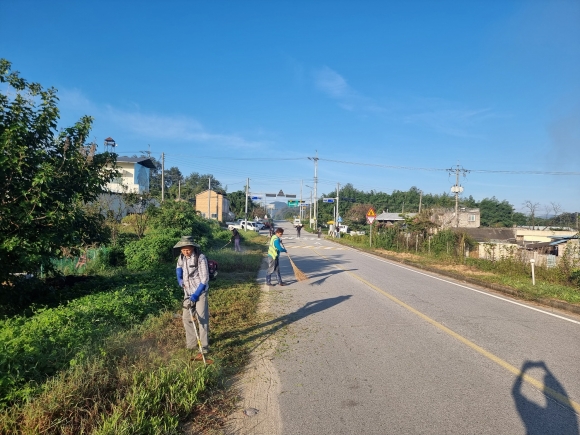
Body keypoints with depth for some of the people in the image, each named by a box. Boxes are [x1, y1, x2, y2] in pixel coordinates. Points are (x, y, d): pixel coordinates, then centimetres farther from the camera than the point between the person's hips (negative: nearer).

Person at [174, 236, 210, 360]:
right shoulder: (181, 257, 0)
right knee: (186, 318, 14)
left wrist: (195, 296, -20)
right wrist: (179, 279, 6)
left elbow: (204, 280, -19)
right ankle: (191, 344, 30)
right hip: (188, 292, 7)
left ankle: (204, 348, 2)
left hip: (200, 292, -7)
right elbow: (178, 267, 24)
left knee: (202, 319, -5)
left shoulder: (200, 258, -20)